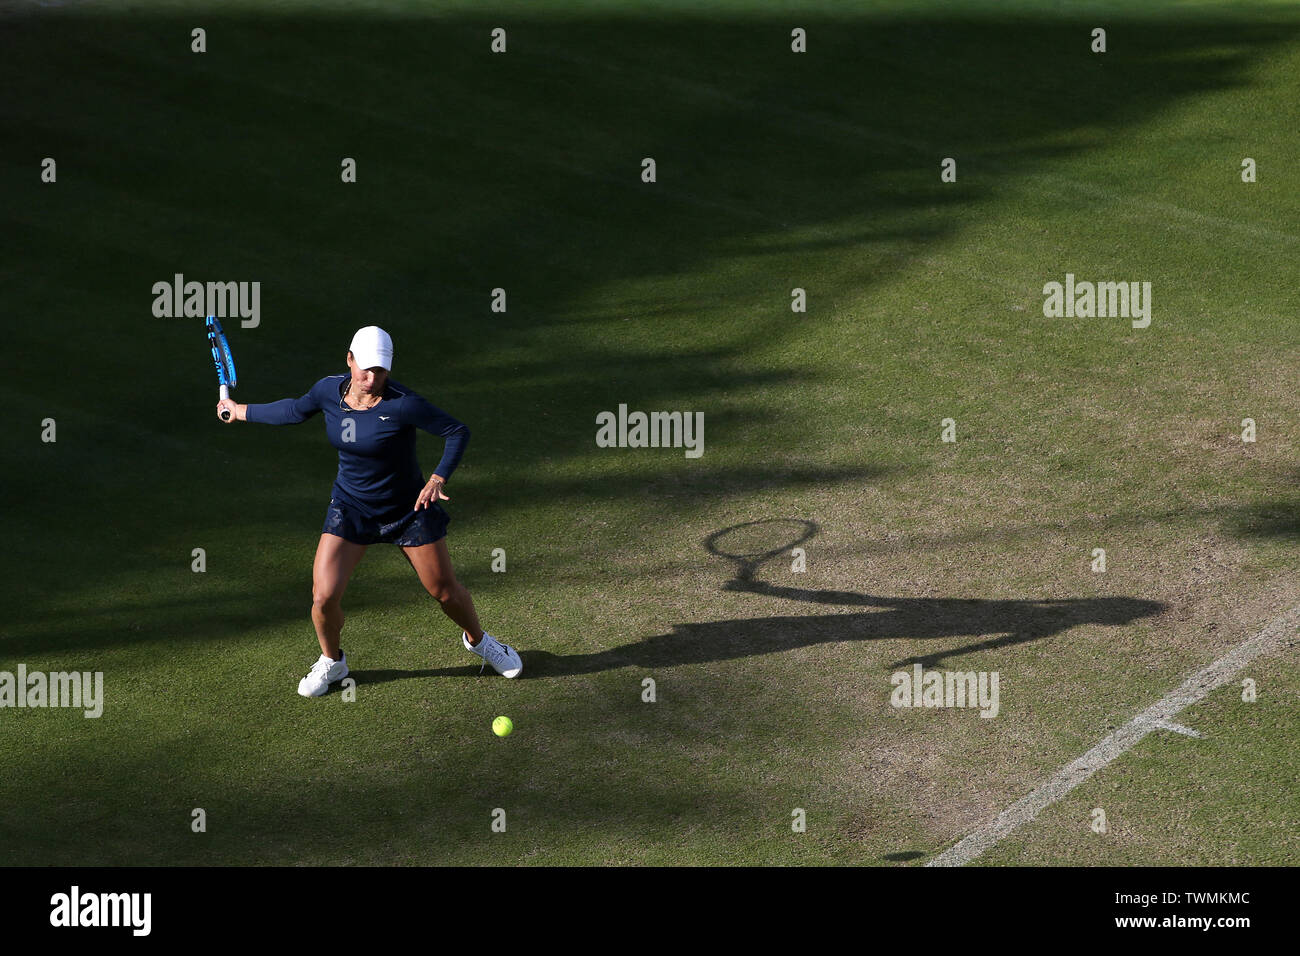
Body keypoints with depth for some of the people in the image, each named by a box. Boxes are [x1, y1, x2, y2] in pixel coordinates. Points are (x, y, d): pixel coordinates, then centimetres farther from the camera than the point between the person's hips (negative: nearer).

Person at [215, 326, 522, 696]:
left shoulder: (402, 404, -26)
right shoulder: (329, 390, -10)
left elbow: (457, 431, -19)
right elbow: (295, 409, 12)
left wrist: (438, 478, -31)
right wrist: (243, 411, 22)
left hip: (409, 509, -3)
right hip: (351, 508, 3)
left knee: (445, 591, 9)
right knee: (324, 598, -10)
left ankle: (476, 639, 42)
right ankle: (332, 662, 21)